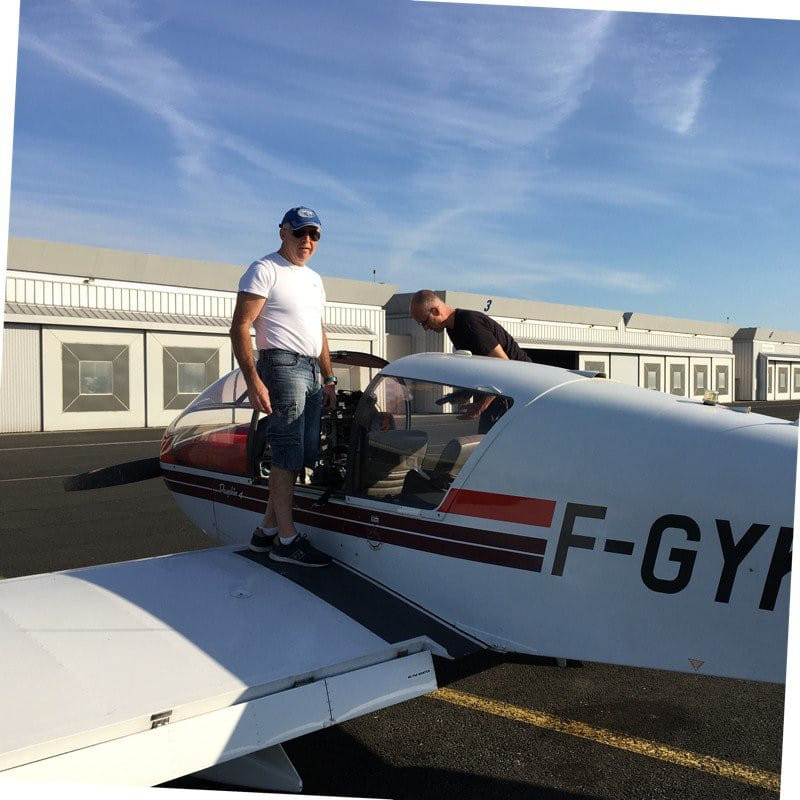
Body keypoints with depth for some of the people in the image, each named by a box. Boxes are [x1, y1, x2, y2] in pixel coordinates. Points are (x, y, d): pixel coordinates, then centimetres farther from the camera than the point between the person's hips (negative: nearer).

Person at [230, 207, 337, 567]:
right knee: (288, 453, -9)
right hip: (283, 365, -8)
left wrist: (329, 379, 19)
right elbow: (240, 327, -11)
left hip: (312, 373, 8)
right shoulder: (264, 270, -3)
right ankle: (286, 540, -3)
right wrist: (253, 381, -20)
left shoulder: (314, 279, 23)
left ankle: (267, 530, 17)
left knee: (302, 455, 8)